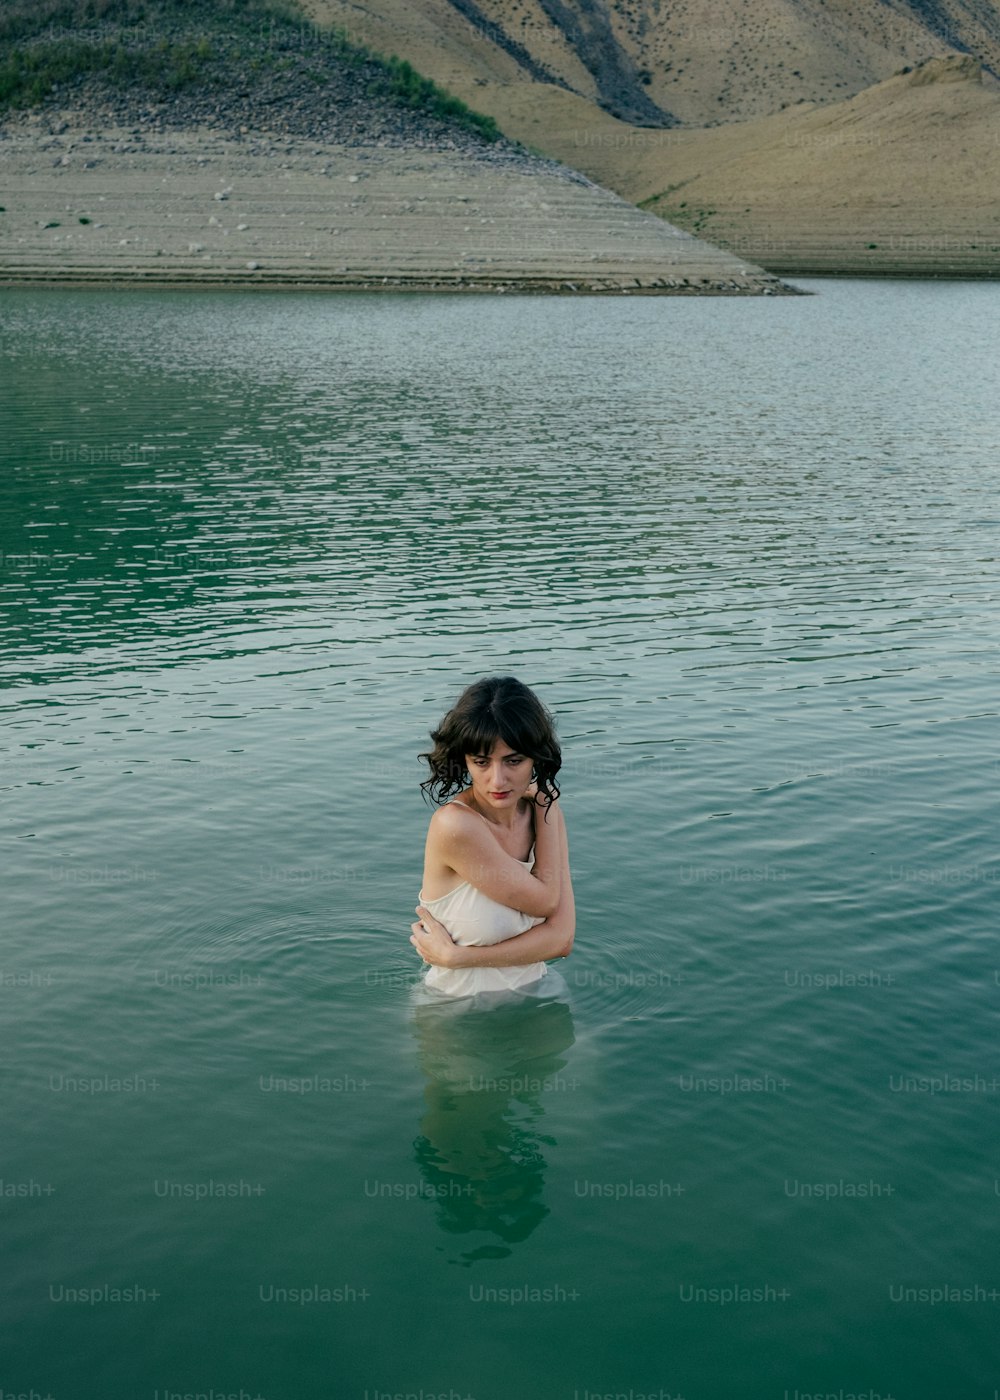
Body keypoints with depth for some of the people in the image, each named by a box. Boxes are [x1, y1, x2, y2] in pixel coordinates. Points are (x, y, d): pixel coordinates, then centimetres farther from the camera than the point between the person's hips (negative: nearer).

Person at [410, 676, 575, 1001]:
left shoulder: (543, 813, -2)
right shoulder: (454, 825, -21)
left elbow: (561, 938, -7)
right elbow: (545, 901, -14)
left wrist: (455, 956, -17)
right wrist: (545, 801, -7)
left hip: (534, 992, 5)